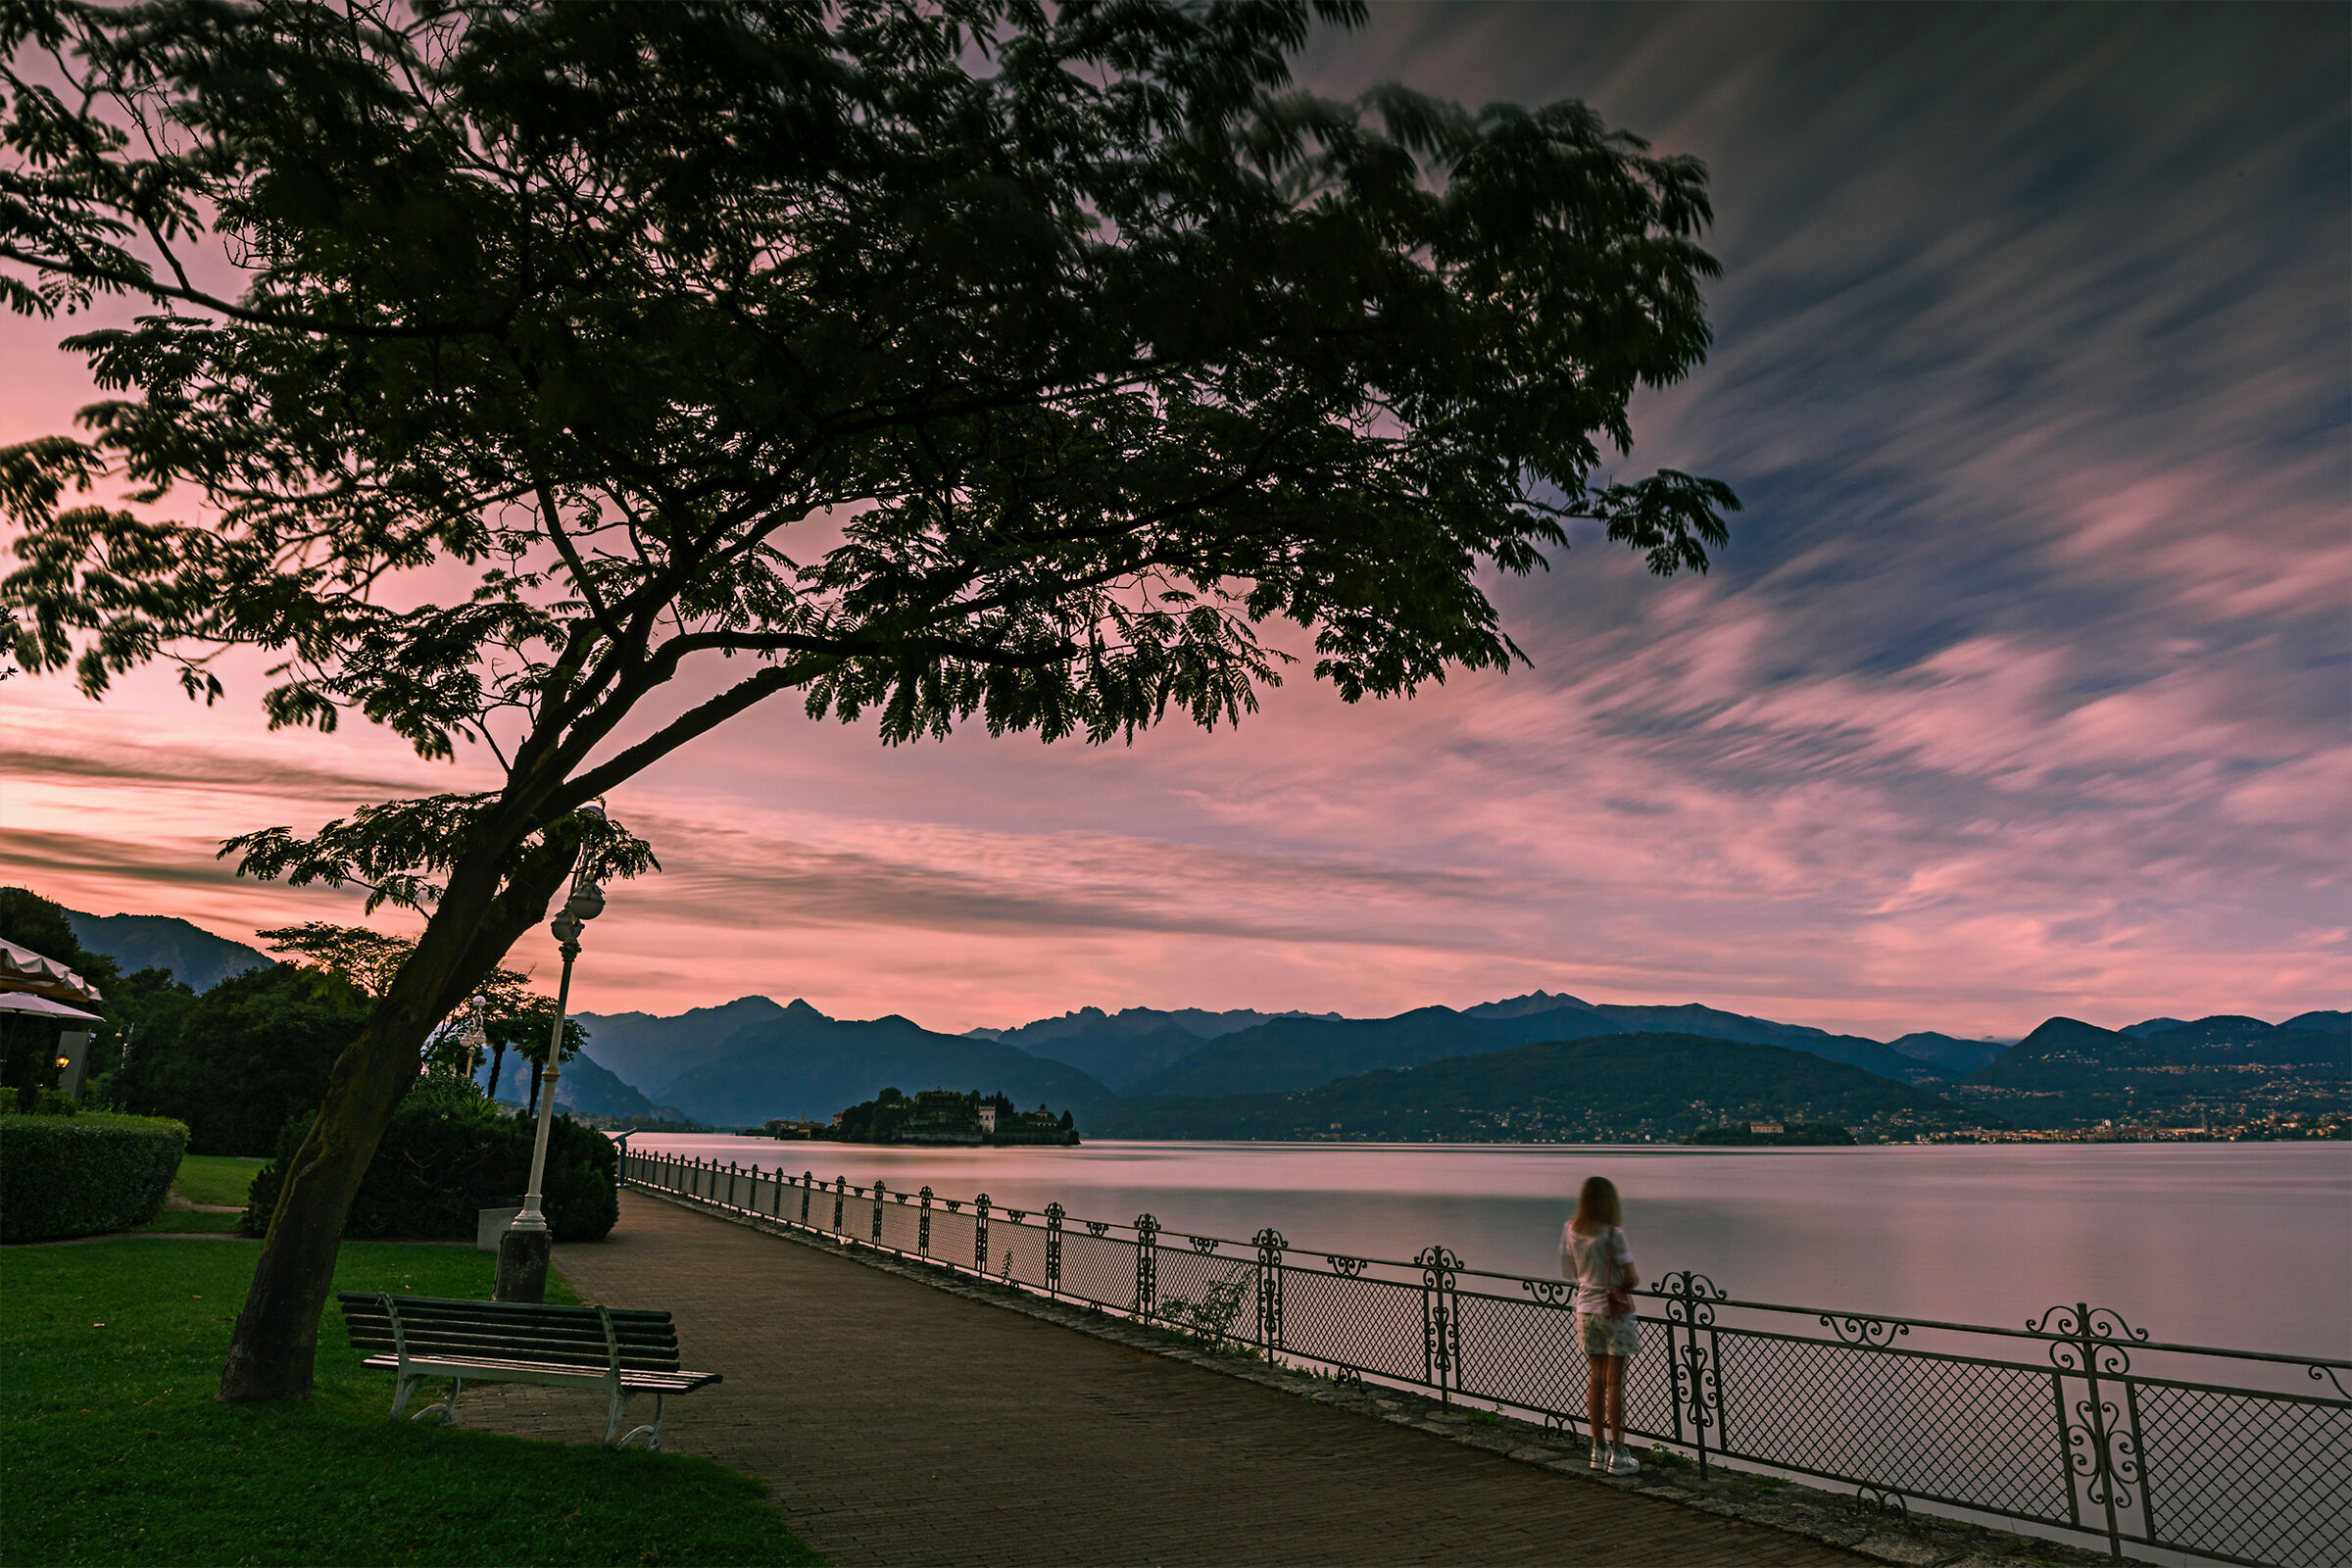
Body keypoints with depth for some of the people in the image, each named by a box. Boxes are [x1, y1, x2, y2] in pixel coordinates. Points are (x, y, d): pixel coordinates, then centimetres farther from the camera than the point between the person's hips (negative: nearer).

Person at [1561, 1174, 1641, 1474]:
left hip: (1586, 1309, 5)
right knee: (1615, 1382, 0)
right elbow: (1630, 1278, -13)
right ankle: (1618, 1454, 5)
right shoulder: (1612, 1233, -16)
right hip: (1614, 1311, -5)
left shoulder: (1571, 1231, 2)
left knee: (1596, 1379, 11)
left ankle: (1599, 1449, 17)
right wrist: (1635, 1280, 8)